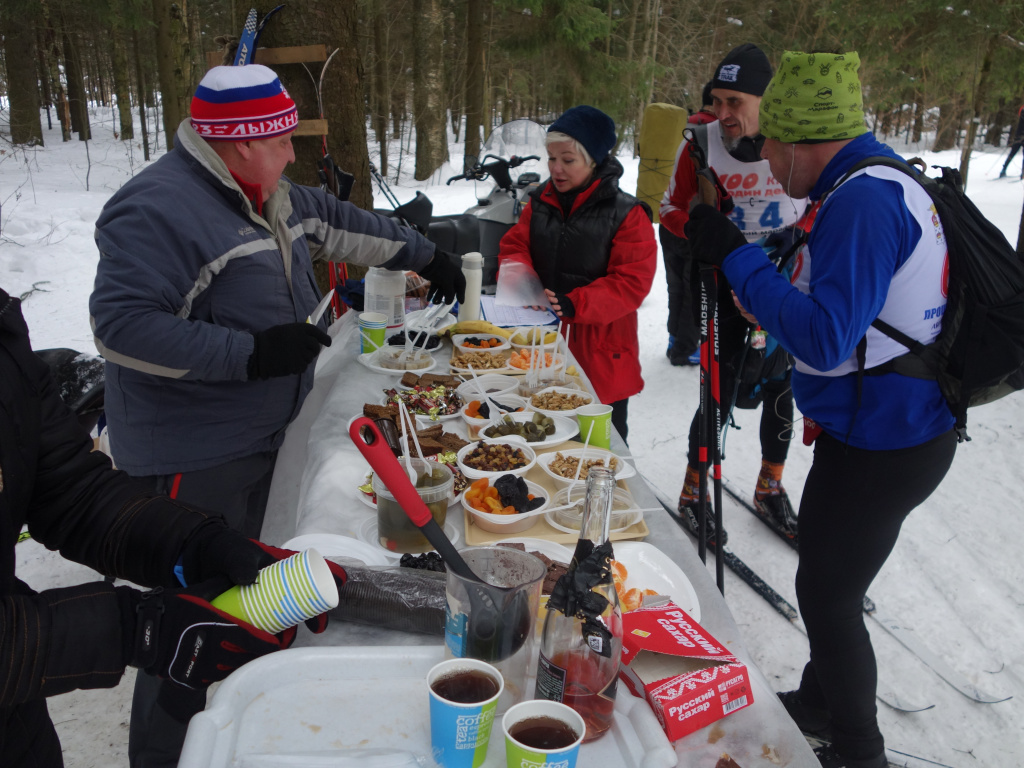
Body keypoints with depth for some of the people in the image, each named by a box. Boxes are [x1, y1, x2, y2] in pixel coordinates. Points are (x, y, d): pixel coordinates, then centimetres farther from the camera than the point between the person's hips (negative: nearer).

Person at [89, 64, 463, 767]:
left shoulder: (268, 197, 8)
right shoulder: (160, 207, -20)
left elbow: (341, 224, 23)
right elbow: (121, 325, -25)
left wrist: (427, 257, 24)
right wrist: (252, 353, -28)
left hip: (259, 439, 10)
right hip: (194, 461, -9)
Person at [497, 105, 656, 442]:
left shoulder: (627, 215, -12)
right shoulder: (540, 202, 4)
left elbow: (631, 282, -16)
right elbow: (514, 247, 8)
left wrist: (575, 304, -27)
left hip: (599, 350, -4)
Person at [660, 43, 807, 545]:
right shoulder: (702, 146, -12)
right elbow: (671, 209, 1)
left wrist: (796, 235, -13)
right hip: (721, 284, -2)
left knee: (781, 390, 12)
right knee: (721, 393, -3)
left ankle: (770, 489, 34)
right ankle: (693, 495, 18)